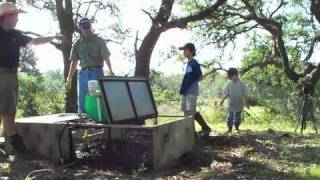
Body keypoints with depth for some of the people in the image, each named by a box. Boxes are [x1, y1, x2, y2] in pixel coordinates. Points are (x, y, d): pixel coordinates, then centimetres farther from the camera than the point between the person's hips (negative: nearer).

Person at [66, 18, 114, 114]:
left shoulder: (99, 41, 0)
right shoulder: (78, 44, 10)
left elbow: (106, 57, -9)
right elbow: (74, 62, 13)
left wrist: (111, 71, -23)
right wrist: (69, 78, 10)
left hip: (97, 72, -4)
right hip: (84, 73, 4)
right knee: (82, 101, 7)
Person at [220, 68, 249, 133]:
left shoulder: (242, 84, -6)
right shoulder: (229, 84, 2)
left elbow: (245, 94, -2)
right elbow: (227, 94, 8)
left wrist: (247, 102, -1)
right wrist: (222, 100, 0)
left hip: (239, 104, -1)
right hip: (231, 104, 1)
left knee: (238, 116, 10)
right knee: (230, 116, -1)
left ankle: (237, 127, 28)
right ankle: (229, 128, 8)